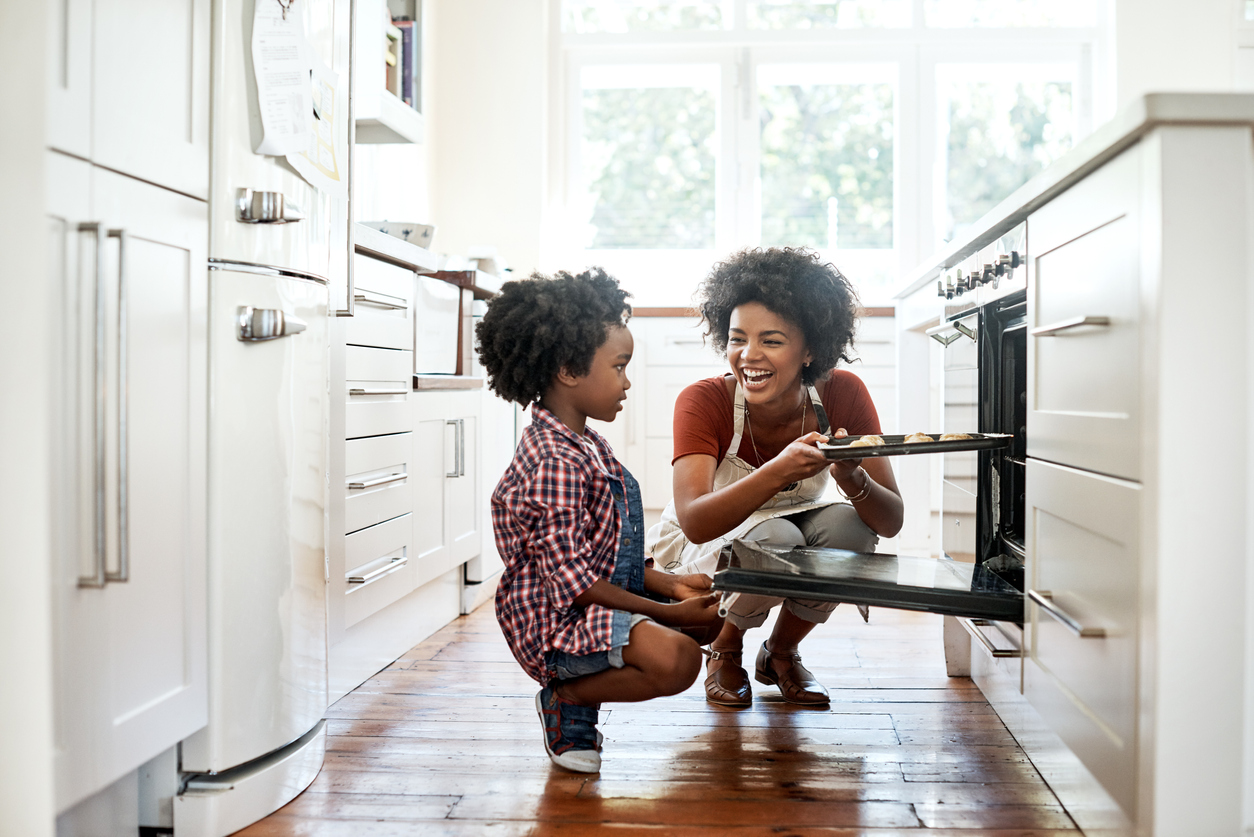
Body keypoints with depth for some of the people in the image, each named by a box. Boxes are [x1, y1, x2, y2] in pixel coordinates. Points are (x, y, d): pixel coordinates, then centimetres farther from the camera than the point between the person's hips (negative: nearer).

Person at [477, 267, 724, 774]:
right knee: (676, 659, -30)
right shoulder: (557, 463, -22)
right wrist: (667, 613, -19)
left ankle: (583, 680, 12)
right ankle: (567, 699, -5)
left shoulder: (584, 446, 11)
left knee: (711, 619, 15)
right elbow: (572, 581, -23)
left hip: (602, 603, 11)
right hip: (554, 621, -11)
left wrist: (670, 585, 5)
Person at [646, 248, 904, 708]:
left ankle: (780, 651, -1)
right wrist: (780, 470, -54)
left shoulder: (843, 394, -19)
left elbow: (892, 522, -20)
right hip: (706, 551, -3)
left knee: (848, 523, -28)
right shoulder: (703, 401, -26)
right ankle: (725, 649, -1)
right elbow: (695, 522, -39)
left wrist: (850, 476, -43)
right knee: (776, 539, -34)